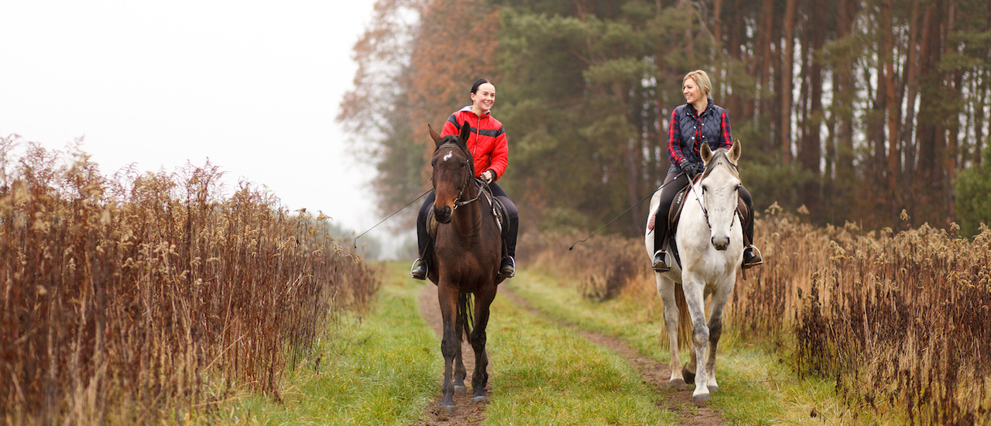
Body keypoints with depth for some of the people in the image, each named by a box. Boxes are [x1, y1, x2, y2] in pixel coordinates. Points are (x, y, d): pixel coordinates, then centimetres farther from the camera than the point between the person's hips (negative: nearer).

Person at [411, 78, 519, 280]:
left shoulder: (496, 128, 9)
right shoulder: (456, 120, 0)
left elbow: (501, 158, 5)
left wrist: (491, 173, -16)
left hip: (484, 181, 2)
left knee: (511, 212, -18)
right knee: (425, 213, -19)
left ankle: (508, 259, -1)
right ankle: (423, 259, 0)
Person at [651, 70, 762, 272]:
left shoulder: (720, 114, 5)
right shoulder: (679, 113, 4)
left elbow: (727, 145, 1)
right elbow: (672, 145, 0)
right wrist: (685, 164, -19)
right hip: (683, 170, -1)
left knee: (745, 197, -17)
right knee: (664, 203, -29)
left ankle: (748, 248, 1)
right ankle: (659, 251, -11)